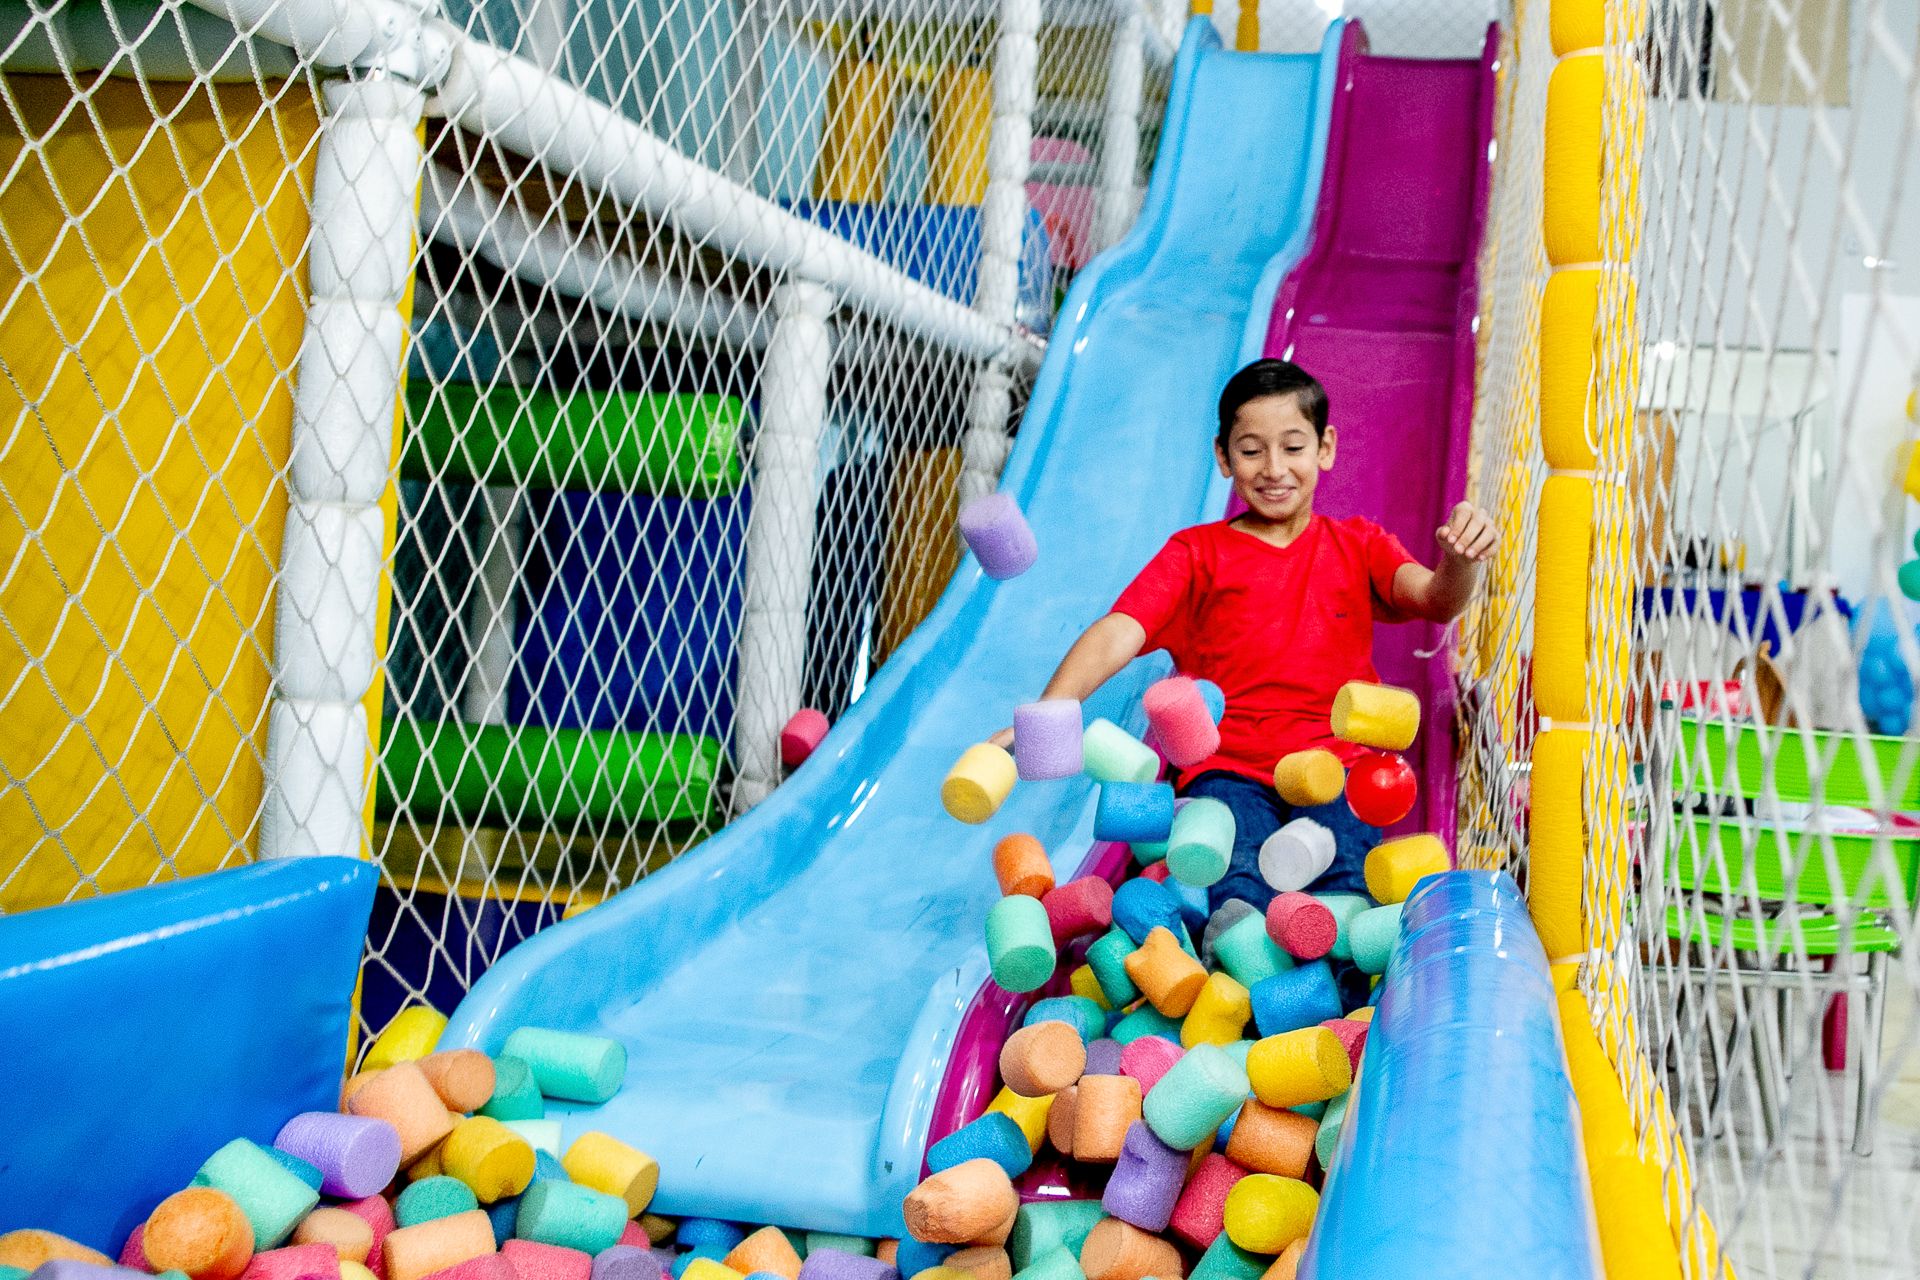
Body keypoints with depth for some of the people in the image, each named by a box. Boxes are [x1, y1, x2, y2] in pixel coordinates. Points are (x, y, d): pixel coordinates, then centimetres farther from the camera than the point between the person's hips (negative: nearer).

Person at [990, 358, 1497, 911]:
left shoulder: (1358, 544, 21)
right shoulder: (1196, 552, 16)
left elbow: (1436, 601, 1)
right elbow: (1117, 634, -1)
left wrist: (1459, 561, -27)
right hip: (1227, 769, -1)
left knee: (1346, 878, -35)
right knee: (1240, 888, -35)